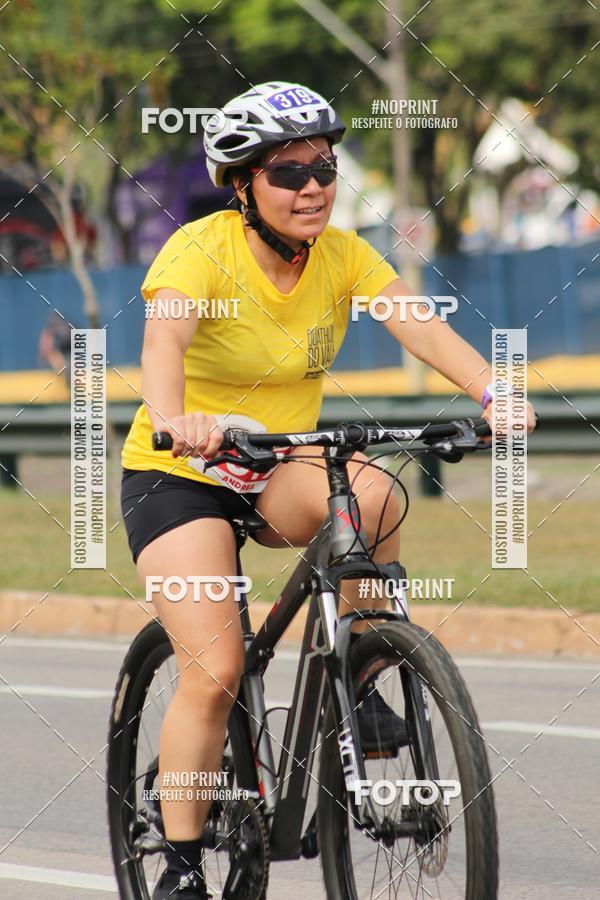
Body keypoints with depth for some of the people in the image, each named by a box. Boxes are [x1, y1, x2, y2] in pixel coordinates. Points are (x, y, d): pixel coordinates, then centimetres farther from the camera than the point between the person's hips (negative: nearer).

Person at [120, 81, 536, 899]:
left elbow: (421, 327, -19)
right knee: (214, 671, -18)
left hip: (282, 471, 4)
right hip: (178, 475, -4)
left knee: (370, 490, -30)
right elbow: (163, 341, -37)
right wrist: (174, 421, -58)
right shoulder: (201, 250, -19)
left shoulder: (342, 256, -5)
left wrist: (494, 394, -38)